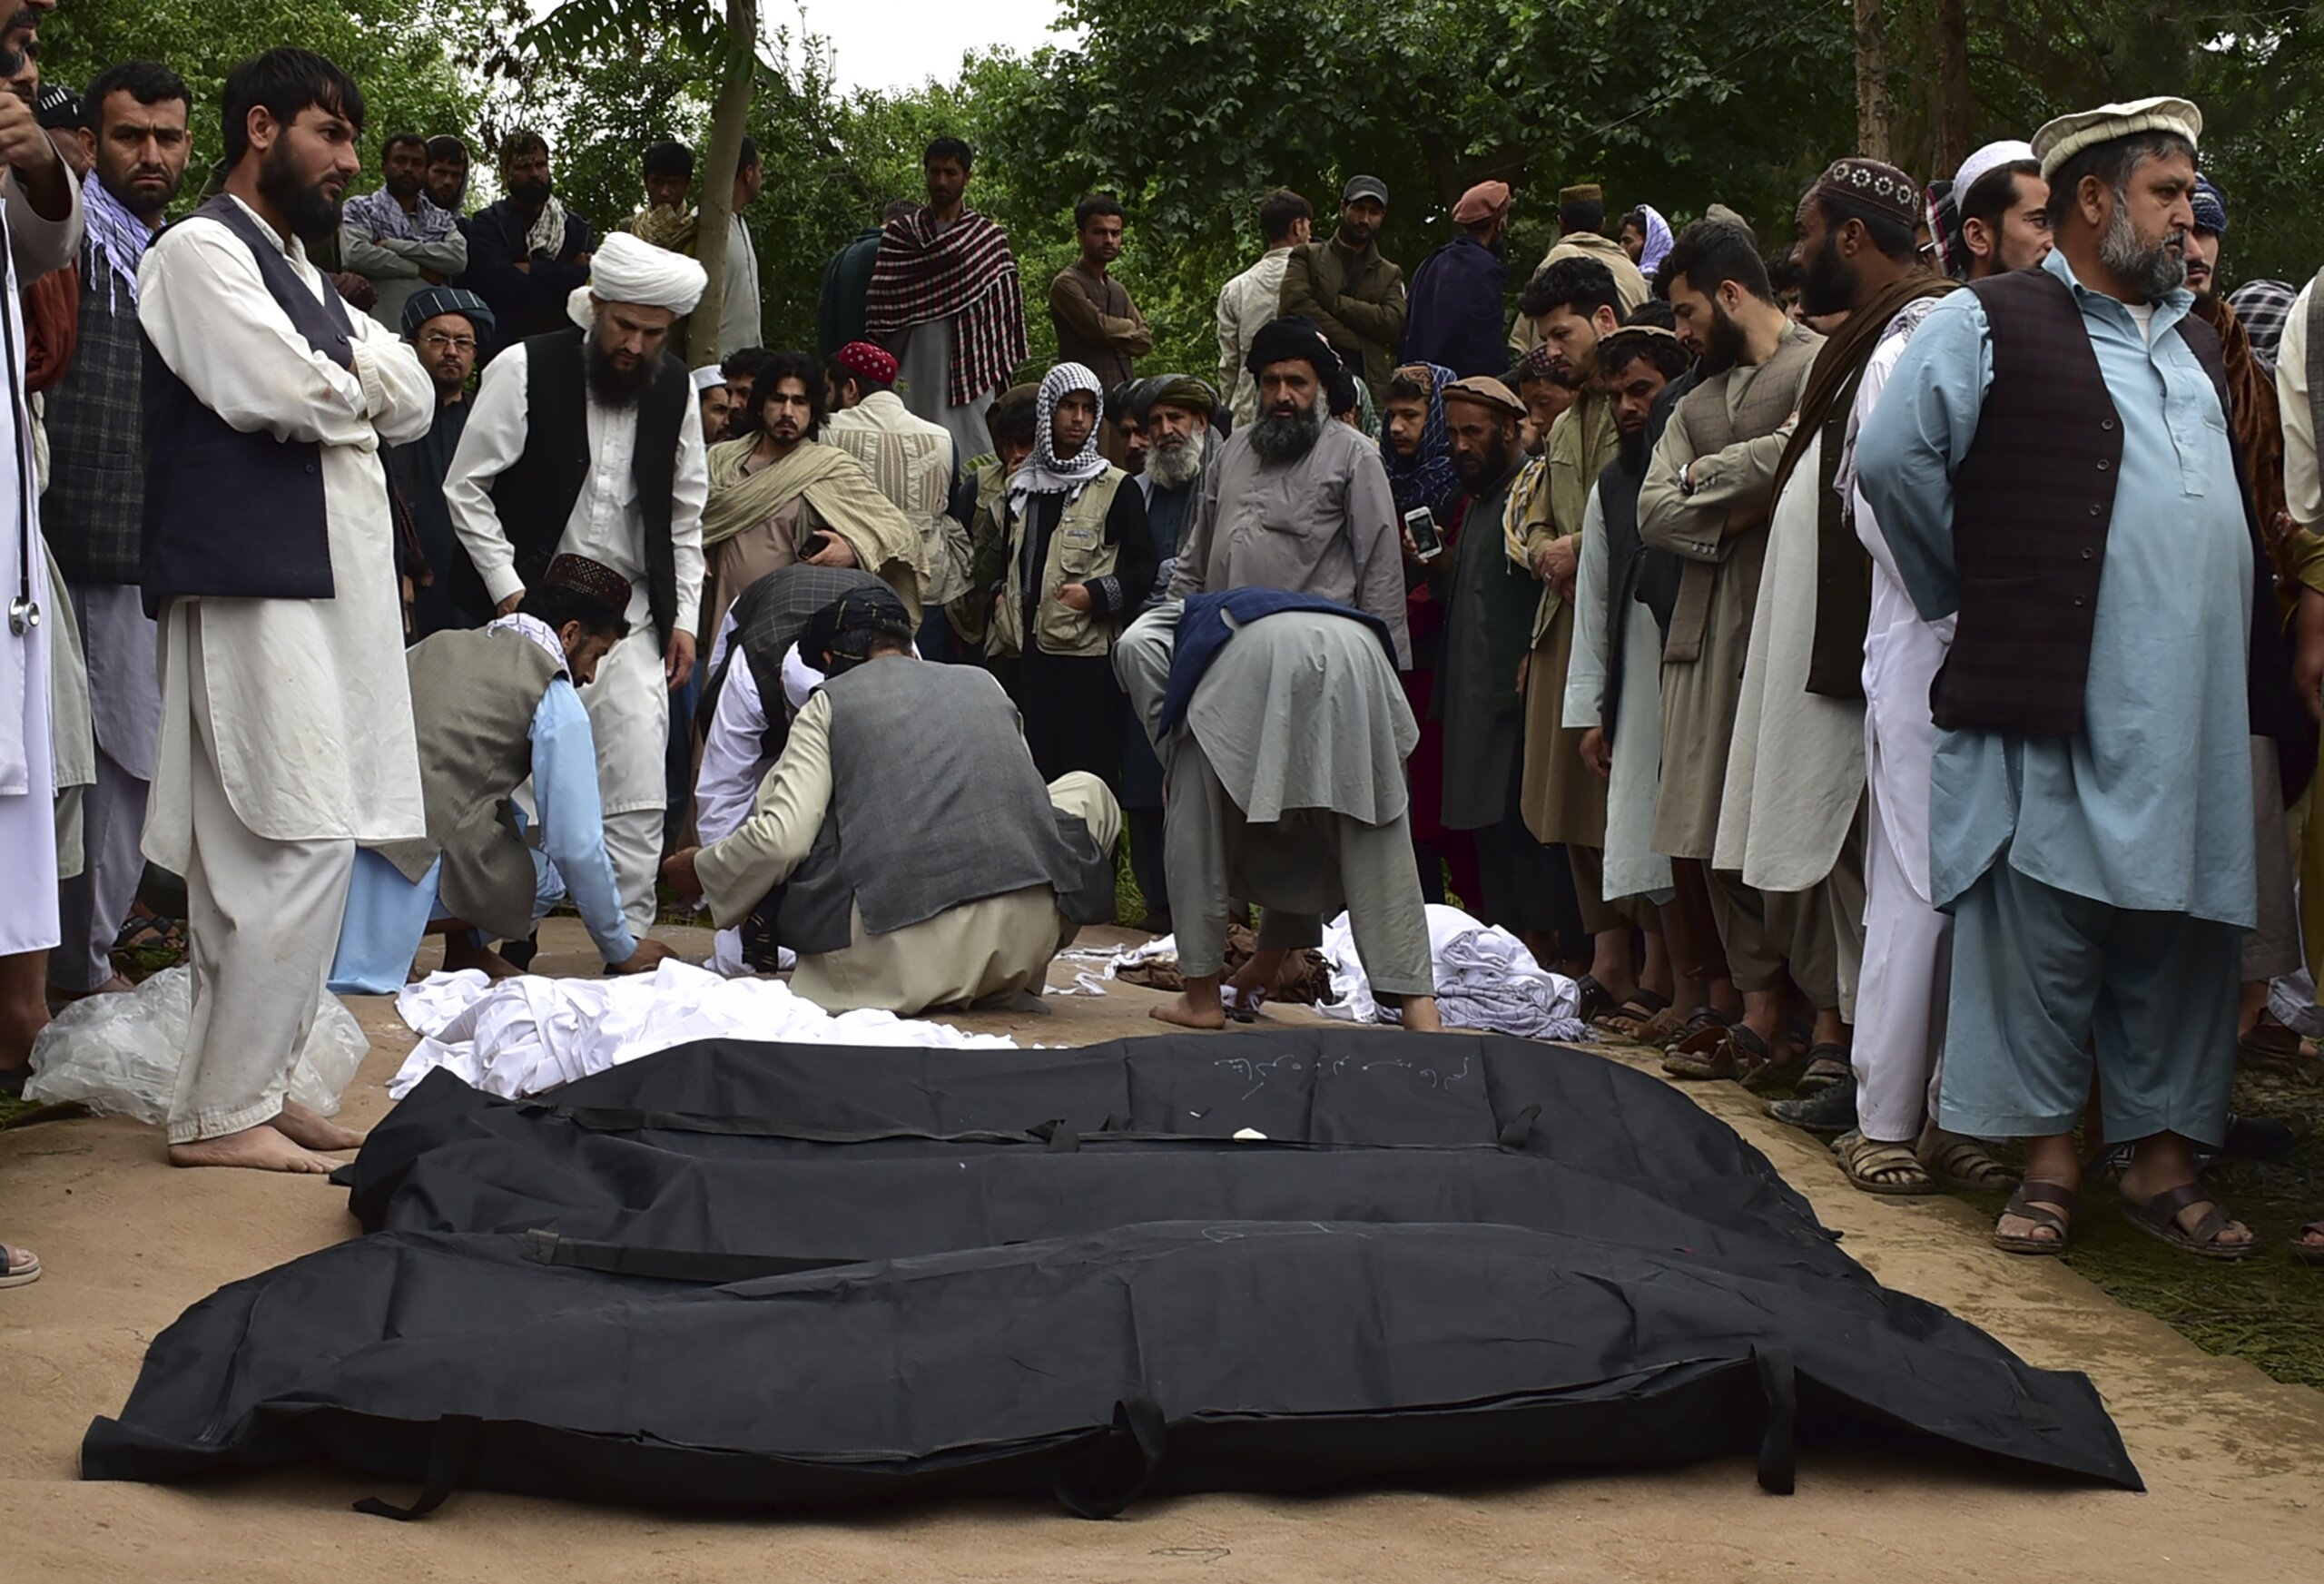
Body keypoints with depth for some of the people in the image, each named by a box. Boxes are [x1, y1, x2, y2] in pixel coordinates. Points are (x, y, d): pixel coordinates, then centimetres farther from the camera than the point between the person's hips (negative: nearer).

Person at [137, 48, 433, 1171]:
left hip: (332, 583, 9)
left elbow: (413, 402, 16)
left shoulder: (299, 270, 23)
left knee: (259, 856, 9)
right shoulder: (201, 253, -5)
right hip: (251, 584, -9)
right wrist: (358, 384, 4)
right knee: (301, 844, -13)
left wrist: (335, 376, -2)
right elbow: (291, 396, -17)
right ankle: (220, 1112, -8)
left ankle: (245, 1088, 14)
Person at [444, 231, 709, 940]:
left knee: (639, 799, -4)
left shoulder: (675, 388, 5)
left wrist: (683, 617, 7)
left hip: (632, 615, 3)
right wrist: (508, 591, -10)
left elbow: (685, 516, 14)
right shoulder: (525, 370, -7)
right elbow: (466, 489, -4)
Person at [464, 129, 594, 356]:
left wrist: (529, 269, -5)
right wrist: (565, 275, -4)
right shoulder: (487, 223, 5)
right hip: (503, 345, -2)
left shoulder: (577, 227, 14)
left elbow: (591, 278, -3)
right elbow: (502, 282, -12)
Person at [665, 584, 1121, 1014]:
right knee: (1088, 791, 32)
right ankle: (1006, 983, 19)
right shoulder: (983, 684, 23)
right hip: (1024, 934, 2)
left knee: (775, 790, 22)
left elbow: (781, 838, 0)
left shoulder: (829, 704, 12)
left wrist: (702, 870, 20)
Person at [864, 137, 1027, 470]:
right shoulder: (899, 234, 10)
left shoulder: (990, 238, 8)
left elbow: (1006, 311, 7)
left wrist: (1003, 373, 2)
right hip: (915, 366, 1)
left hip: (971, 366, -1)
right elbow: (881, 305, 6)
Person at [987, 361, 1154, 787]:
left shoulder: (1115, 488, 2)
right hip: (1025, 650, 5)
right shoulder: (1021, 487, 17)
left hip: (1087, 653, -5)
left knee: (1086, 775, -6)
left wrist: (1095, 595, -15)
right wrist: (1001, 597, 11)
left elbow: (1144, 568, -2)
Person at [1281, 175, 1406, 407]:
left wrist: (1334, 301, -3)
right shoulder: (1307, 256, 14)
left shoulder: (1390, 275, 21)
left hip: (1370, 385, 2)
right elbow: (1295, 303, -5)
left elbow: (1392, 322, 2)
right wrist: (1355, 341, -7)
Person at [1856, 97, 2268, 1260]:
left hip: (2198, 709, 6)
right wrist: (1971, 595, -3)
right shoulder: (1990, 324, -2)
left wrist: (2252, 646, 18)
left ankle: (2163, 1157, 17)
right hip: (2059, 703, -6)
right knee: (2043, 927, -1)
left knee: (2182, 927, 8)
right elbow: (1892, 457, -10)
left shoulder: (2196, 342, 21)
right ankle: (2048, 1159, 9)